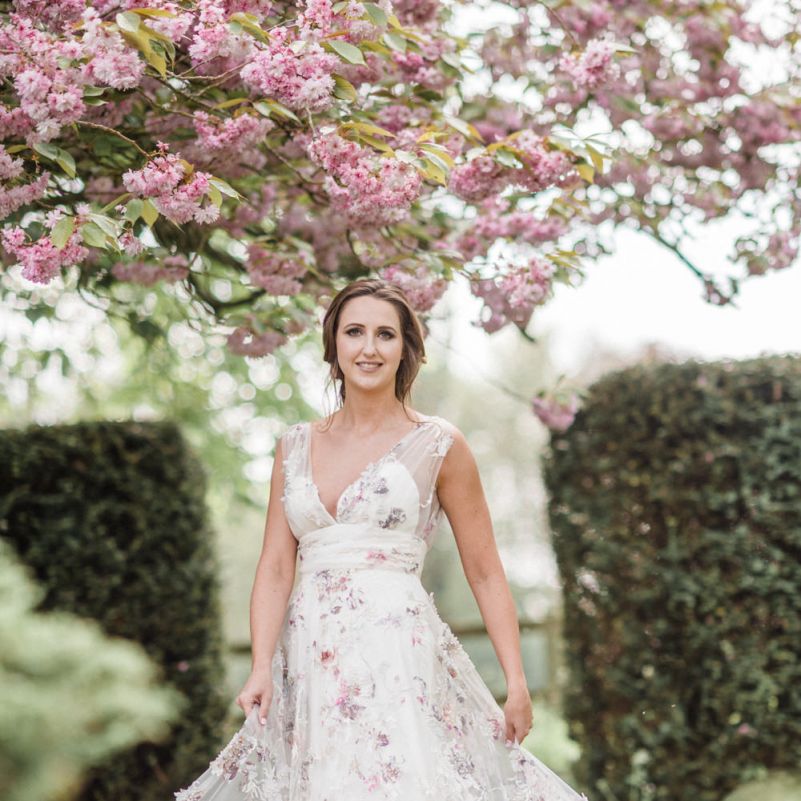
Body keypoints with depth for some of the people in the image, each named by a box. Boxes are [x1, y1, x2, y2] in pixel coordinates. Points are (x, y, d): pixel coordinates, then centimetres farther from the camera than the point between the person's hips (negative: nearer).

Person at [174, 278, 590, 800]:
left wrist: (517, 683, -4)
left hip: (398, 655, -3)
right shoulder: (296, 446, 12)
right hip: (306, 662, 3)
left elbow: (485, 572, 2)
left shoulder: (438, 445, 3)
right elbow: (276, 568, 8)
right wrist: (261, 669, -6)